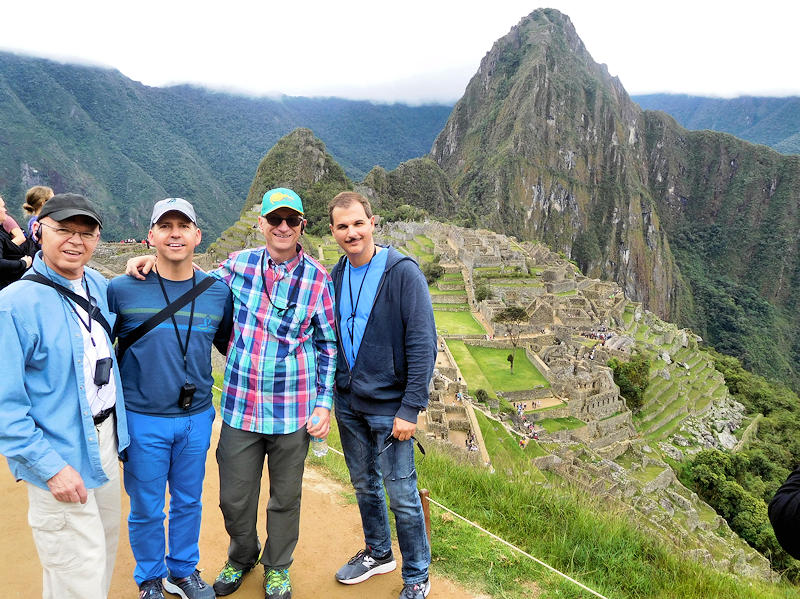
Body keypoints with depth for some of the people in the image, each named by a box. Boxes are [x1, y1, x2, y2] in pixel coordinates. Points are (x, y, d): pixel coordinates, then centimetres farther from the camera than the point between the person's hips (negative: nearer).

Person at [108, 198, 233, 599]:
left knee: (189, 502, 18)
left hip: (197, 418, 3)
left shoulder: (218, 292, 0)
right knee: (147, 508, 12)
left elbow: (228, 344, 13)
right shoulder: (122, 289, -8)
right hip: (142, 420, -2)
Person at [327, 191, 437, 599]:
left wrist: (410, 409, -19)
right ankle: (377, 553, 42)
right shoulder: (335, 277, 4)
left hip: (388, 407, -5)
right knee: (364, 485, 20)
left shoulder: (403, 273, -14)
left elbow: (423, 346, -16)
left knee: (402, 495, 4)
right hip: (348, 405, 6)